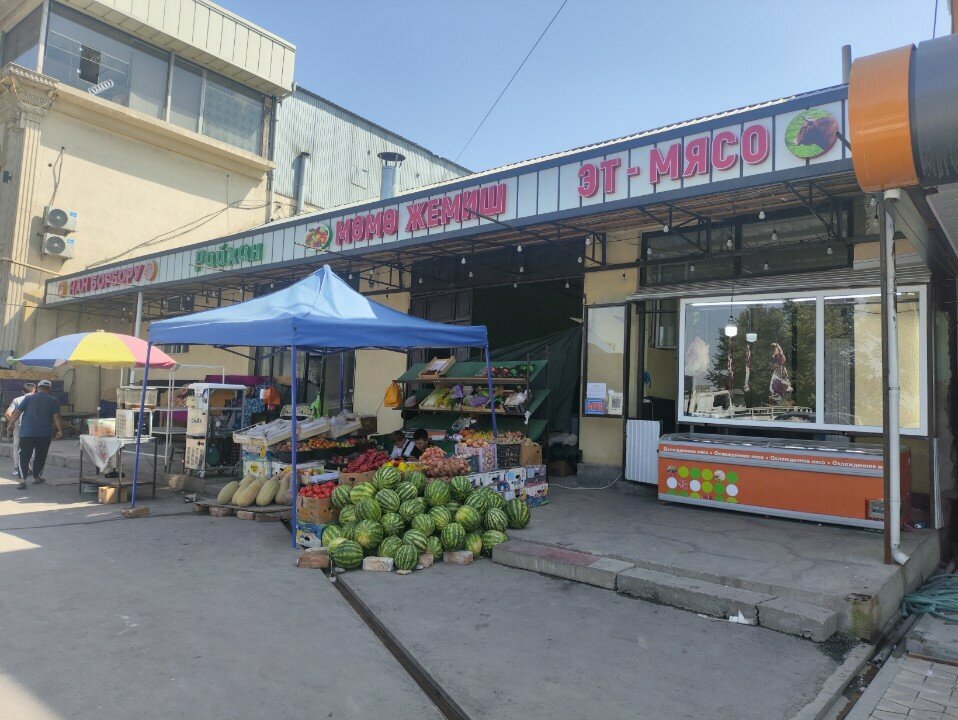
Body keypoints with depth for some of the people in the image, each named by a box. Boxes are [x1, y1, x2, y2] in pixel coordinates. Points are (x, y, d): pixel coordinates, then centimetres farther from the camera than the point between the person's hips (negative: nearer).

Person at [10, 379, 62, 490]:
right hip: (44, 434, 0)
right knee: (40, 456, 14)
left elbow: (17, 412, 1)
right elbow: (56, 417, -3)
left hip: (26, 433, 0)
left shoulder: (28, 398, 4)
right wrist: (60, 430, 1)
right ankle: (36, 477, 21)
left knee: (24, 456, 2)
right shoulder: (53, 400, 3)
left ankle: (23, 479, -10)